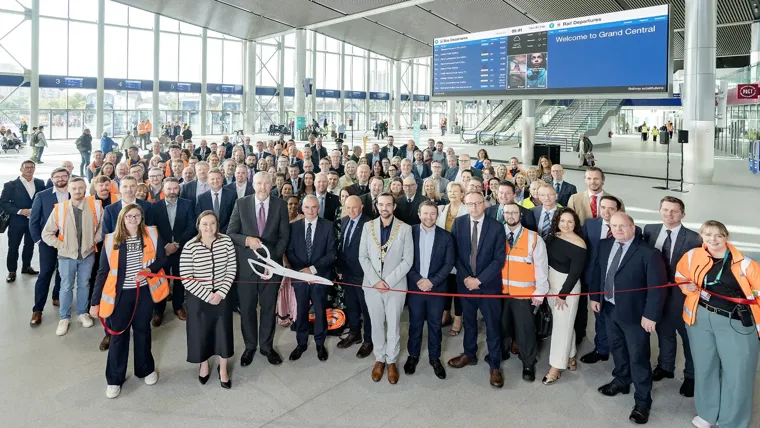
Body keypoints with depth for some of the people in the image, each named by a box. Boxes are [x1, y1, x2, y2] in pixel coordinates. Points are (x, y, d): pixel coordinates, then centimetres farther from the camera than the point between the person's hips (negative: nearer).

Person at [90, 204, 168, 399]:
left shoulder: (152, 235, -5)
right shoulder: (111, 240, -7)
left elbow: (161, 259, 3)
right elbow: (103, 272, -3)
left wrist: (150, 269, -19)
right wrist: (95, 301, -3)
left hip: (144, 292, 1)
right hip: (120, 294, -1)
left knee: (142, 330, 17)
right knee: (118, 334, 7)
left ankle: (146, 369, 35)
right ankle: (114, 378, 22)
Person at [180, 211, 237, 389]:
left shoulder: (226, 241, -9)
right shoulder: (190, 246, -16)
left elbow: (231, 269, -5)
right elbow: (186, 278, -15)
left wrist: (221, 293, -13)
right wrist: (207, 295, -15)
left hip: (222, 295, 2)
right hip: (199, 298, -1)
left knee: (223, 331, 11)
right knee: (201, 332, 13)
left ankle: (223, 368, 34)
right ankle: (204, 365, 40)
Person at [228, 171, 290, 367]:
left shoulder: (280, 205, -1)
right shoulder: (241, 204, -1)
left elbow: (284, 236, -1)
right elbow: (230, 233, -2)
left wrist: (272, 259, -13)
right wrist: (247, 240, -22)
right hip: (245, 264, 0)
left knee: (269, 307, 11)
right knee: (247, 308, 10)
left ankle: (267, 346, 27)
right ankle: (250, 346, 27)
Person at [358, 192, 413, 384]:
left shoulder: (405, 228, -4)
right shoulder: (368, 226, 2)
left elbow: (408, 260, -6)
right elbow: (363, 256, 1)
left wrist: (388, 281, -13)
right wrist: (376, 281, -11)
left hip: (396, 285, -2)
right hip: (372, 284, 2)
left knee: (393, 325, 8)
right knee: (376, 324, 11)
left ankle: (391, 361, 24)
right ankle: (379, 359, 28)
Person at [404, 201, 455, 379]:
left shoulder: (446, 236, -2)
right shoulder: (410, 232, -4)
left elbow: (449, 263, -4)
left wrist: (432, 282, -13)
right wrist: (418, 279, -14)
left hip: (437, 288, 0)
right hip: (415, 286, 0)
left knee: (435, 325, 10)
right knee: (415, 324, 11)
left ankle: (434, 357, 25)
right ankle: (413, 355, 28)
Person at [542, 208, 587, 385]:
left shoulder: (579, 245, -18)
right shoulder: (552, 236, 0)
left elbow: (575, 273, -17)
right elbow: (545, 258, 4)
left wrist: (563, 294, -15)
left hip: (567, 285, -6)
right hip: (551, 282, 6)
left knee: (562, 325, 1)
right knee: (561, 322, 16)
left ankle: (556, 366, 9)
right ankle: (569, 357, 31)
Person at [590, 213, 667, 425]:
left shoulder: (649, 253, -21)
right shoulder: (605, 246, 0)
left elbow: (657, 288, -20)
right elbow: (598, 272, 12)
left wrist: (650, 315, -21)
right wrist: (594, 297, 9)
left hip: (634, 313, -6)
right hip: (609, 308, 6)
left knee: (638, 357, 6)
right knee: (617, 348, 24)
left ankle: (642, 401, 22)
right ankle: (621, 381, 47)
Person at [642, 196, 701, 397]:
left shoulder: (693, 238, -17)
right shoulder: (649, 230, -3)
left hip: (682, 294, -4)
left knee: (688, 336, 15)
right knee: (663, 332, 23)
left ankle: (691, 376, 35)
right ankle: (665, 366, 45)